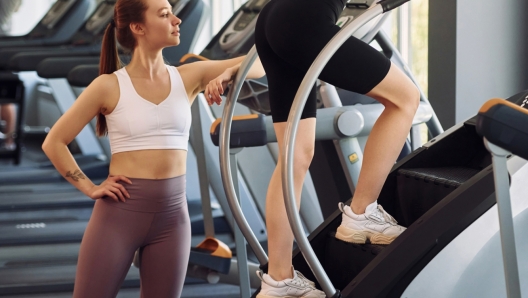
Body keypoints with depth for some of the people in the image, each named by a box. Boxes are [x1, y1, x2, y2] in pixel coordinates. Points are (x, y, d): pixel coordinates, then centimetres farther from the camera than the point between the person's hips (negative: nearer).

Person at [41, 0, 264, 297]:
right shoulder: (110, 86, -3)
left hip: (172, 214, 3)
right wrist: (90, 188, -3)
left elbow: (260, 63, 6)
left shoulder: (188, 78, 5)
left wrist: (227, 74, -12)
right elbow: (54, 142, 2)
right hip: (119, 211, -3)